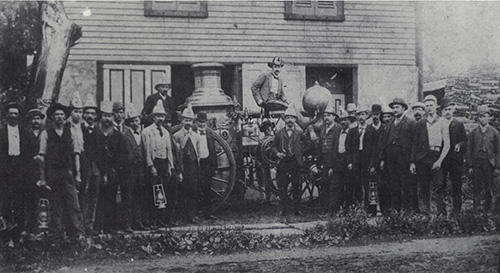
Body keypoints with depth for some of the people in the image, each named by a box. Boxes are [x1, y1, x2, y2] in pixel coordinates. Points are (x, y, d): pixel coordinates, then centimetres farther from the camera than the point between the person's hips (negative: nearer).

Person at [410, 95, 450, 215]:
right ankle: (426, 212, 9)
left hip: (436, 157, -3)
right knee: (424, 188, 3)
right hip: (421, 158, 3)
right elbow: (415, 144, 13)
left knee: (438, 186, -12)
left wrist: (440, 160, -10)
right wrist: (412, 162, 5)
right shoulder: (420, 123, 12)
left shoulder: (442, 123, 5)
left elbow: (447, 144, 1)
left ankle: (442, 213, -11)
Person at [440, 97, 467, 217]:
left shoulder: (459, 125, 11)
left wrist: (459, 145, -14)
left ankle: (456, 210, 7)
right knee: (440, 185, -1)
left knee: (456, 186, 0)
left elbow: (464, 141, 8)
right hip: (440, 159, 0)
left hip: (456, 159, 0)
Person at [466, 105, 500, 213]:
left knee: (488, 188, 5)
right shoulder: (473, 133, 6)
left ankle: (488, 209, 16)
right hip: (476, 163, 0)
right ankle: (476, 210, 10)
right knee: (476, 188, 1)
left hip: (489, 163, 0)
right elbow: (469, 150, 6)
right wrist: (469, 166, -1)